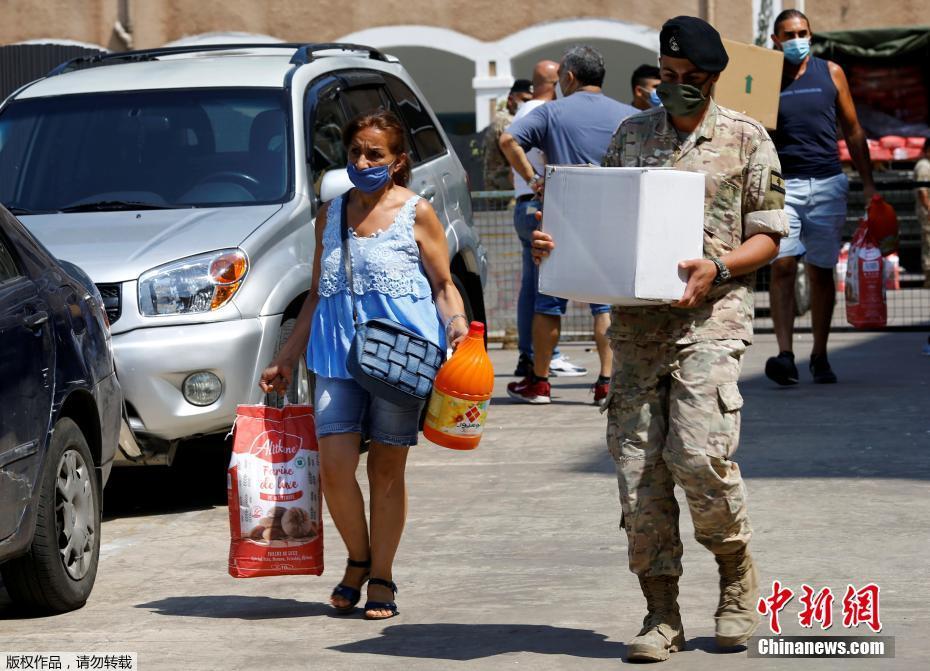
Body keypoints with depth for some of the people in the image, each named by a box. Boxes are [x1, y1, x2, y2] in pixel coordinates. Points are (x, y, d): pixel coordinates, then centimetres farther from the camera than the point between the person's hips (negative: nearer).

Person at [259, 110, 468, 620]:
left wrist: (457, 322, -17)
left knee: (387, 467, 2)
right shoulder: (331, 214, 13)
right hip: (337, 352, 3)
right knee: (334, 464, -9)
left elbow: (443, 283, 4)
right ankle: (358, 559, 14)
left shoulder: (416, 213, 2)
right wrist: (285, 359, 18)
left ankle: (381, 579, 13)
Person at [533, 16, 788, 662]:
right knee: (638, 466, -2)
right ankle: (662, 615, 5)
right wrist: (560, 244, 0)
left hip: (710, 316, -4)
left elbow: (768, 237, 4)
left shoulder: (747, 141, 4)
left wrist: (716, 268, -14)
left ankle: (737, 574, 9)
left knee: (698, 454, -17)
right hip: (636, 320, 4)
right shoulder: (632, 135, 16)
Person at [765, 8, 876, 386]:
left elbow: (852, 131, 13)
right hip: (782, 183, -2)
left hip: (827, 183, 2)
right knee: (782, 267, -14)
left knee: (821, 271, 5)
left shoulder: (830, 73, 9)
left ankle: (820, 357, 12)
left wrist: (867, 183, 10)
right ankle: (784, 354, -19)